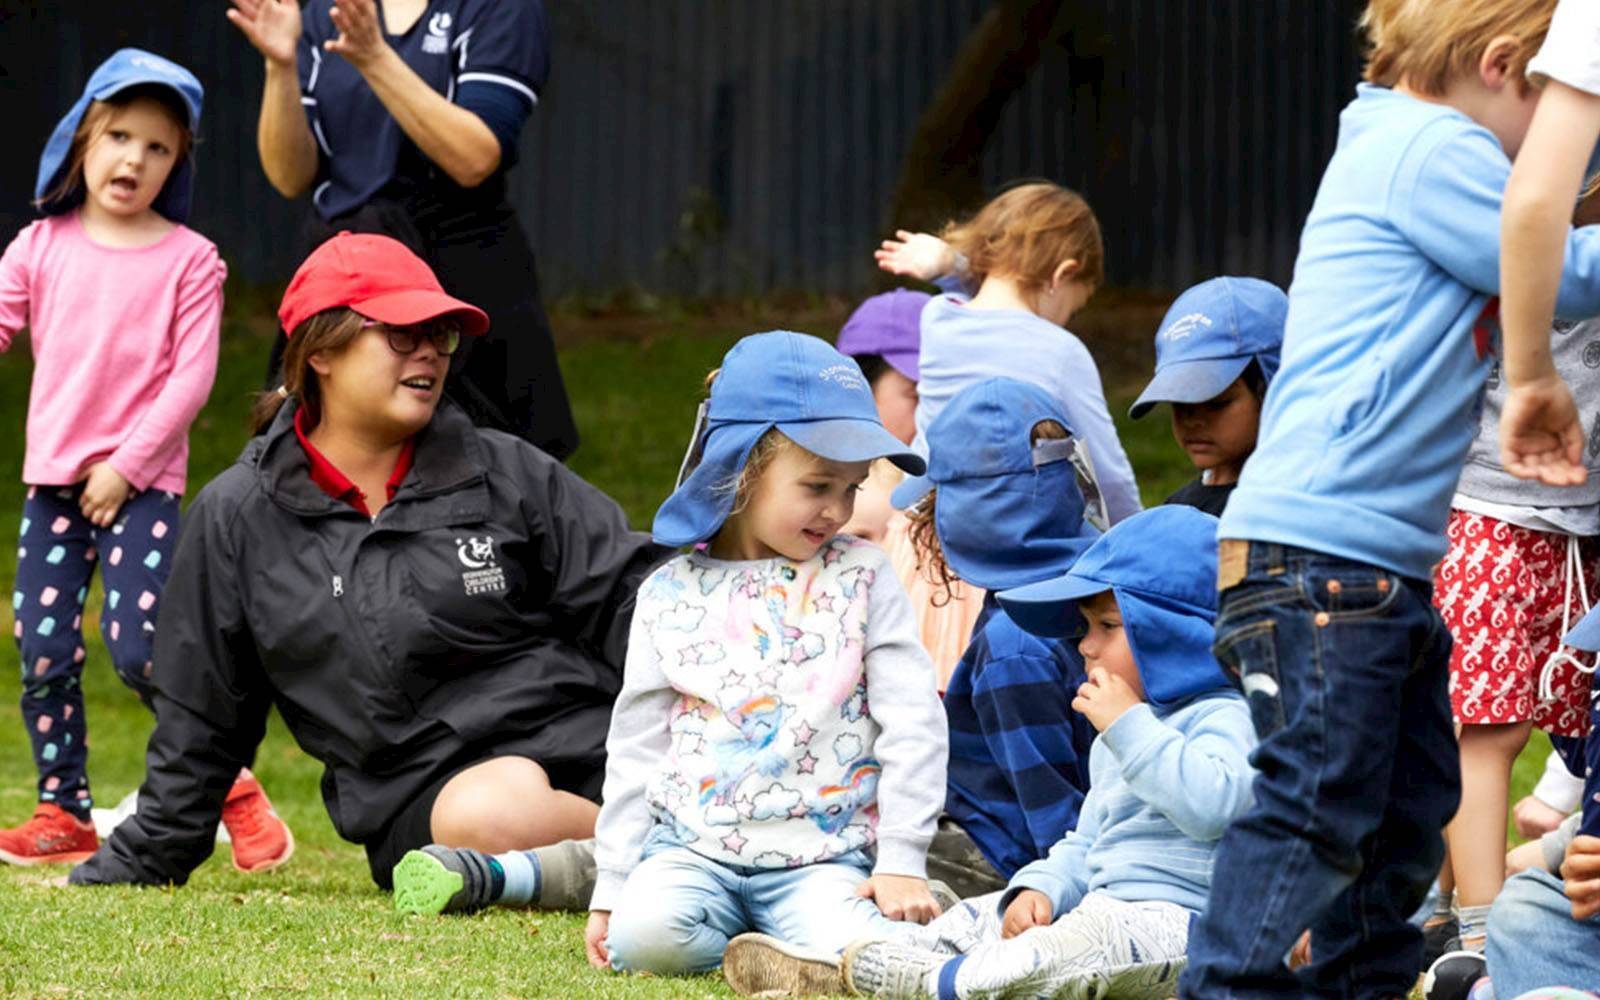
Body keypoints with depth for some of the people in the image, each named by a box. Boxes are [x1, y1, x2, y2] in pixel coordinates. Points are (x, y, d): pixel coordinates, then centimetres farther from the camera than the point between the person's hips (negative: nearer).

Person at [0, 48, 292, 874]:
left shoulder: (189, 261, -1)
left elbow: (191, 376, -6)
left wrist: (127, 464, -13)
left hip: (141, 485, -4)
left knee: (139, 650, -13)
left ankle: (234, 789, 3)